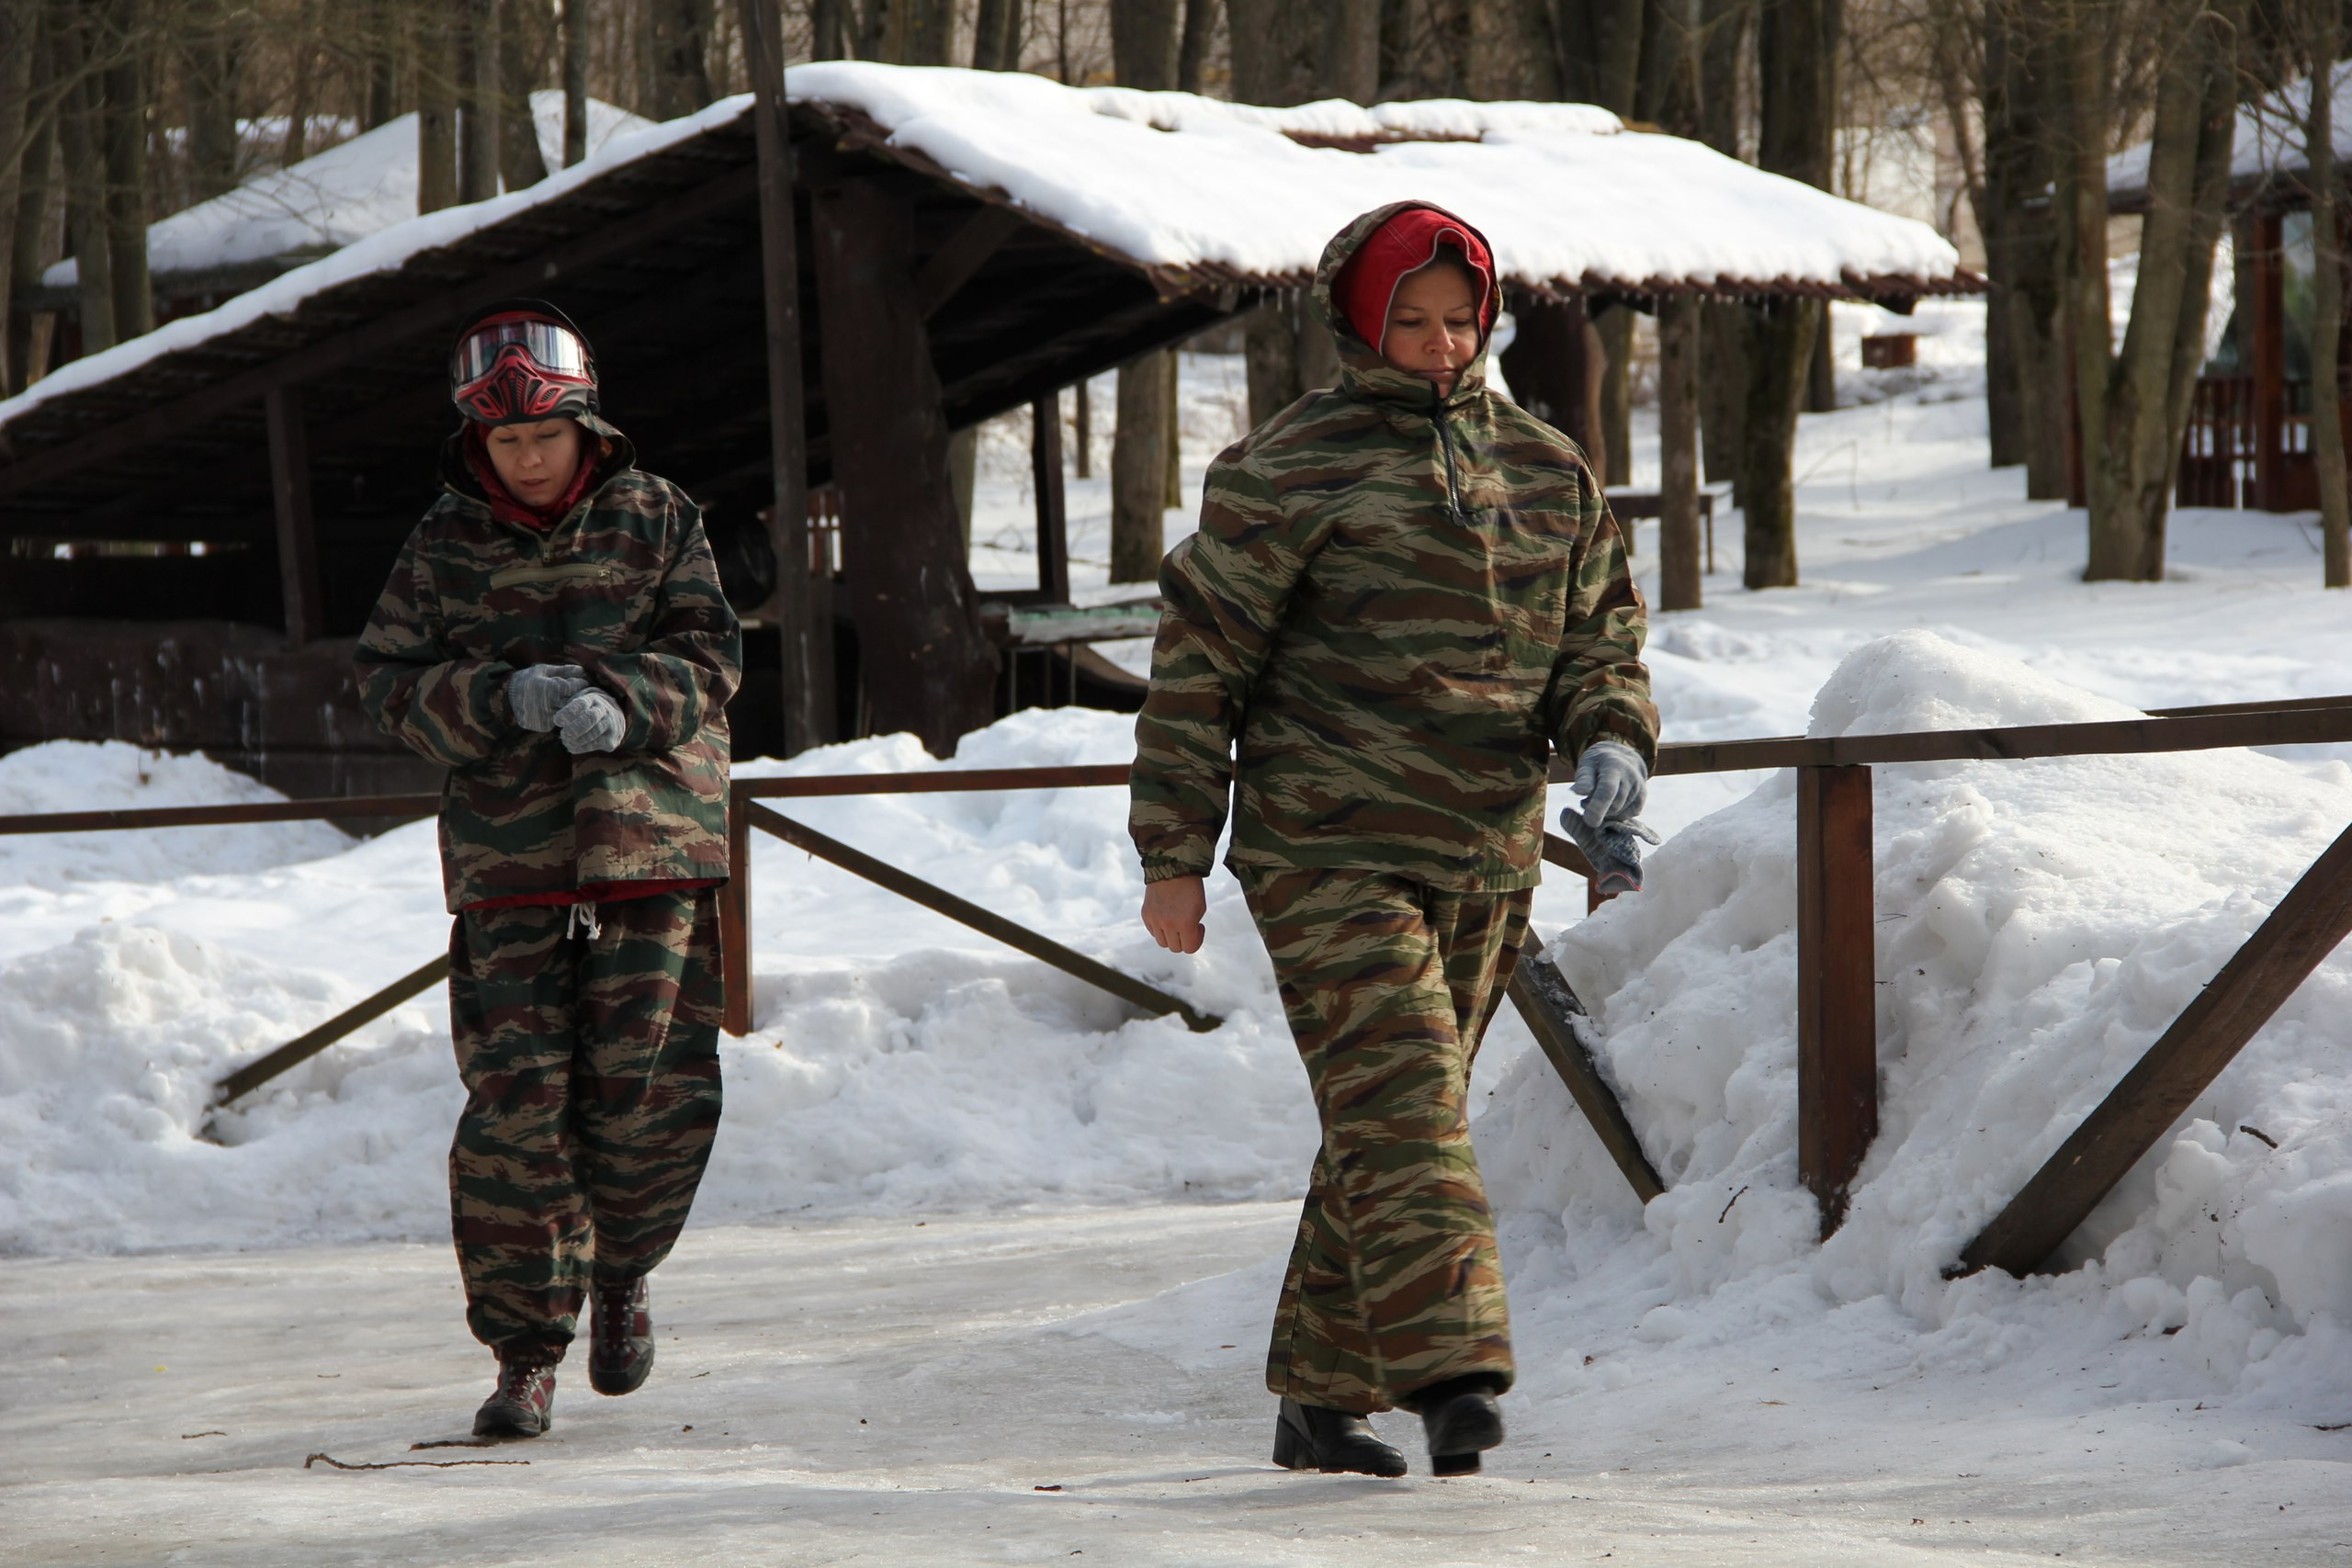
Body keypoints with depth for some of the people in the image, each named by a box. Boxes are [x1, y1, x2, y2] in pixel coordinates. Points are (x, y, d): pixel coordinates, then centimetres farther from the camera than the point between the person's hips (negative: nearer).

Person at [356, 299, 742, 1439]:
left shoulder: (655, 521, 5)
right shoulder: (444, 546, 6)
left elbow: (711, 657, 2)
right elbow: (389, 680, 2)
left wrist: (624, 703, -18)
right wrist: (504, 698, -15)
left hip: (652, 841, 0)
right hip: (507, 857, 0)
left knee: (651, 1087, -3)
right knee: (515, 1099, -7)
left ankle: (622, 1270, 27)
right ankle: (526, 1352, 2)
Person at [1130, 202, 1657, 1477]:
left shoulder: (1544, 469, 12)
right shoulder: (1290, 469, -4)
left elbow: (1602, 633, 19)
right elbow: (1198, 664, -2)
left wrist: (1610, 741, -4)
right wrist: (1174, 856, -5)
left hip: (1485, 862, 6)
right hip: (1328, 852, -5)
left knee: (1387, 1125, 10)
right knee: (1399, 1096, -18)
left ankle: (1321, 1395, 18)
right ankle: (1449, 1367, -27)